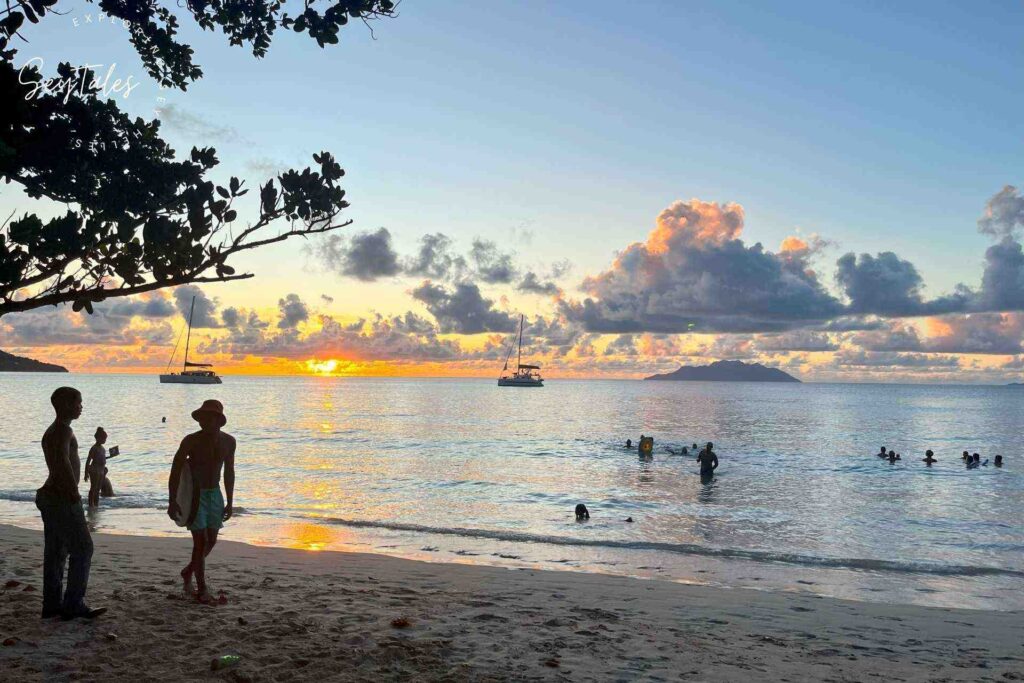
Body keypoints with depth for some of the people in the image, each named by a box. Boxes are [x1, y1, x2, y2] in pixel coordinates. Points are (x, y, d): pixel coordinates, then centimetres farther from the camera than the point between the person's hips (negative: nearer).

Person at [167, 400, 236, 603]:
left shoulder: (228, 441, -2)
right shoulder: (191, 441, -14)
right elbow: (175, 471, -10)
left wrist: (230, 502, 9)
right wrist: (172, 502, -15)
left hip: (215, 494, 5)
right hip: (195, 495, -5)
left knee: (211, 540, 11)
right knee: (201, 541, -9)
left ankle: (188, 571, 36)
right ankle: (201, 589, 1)